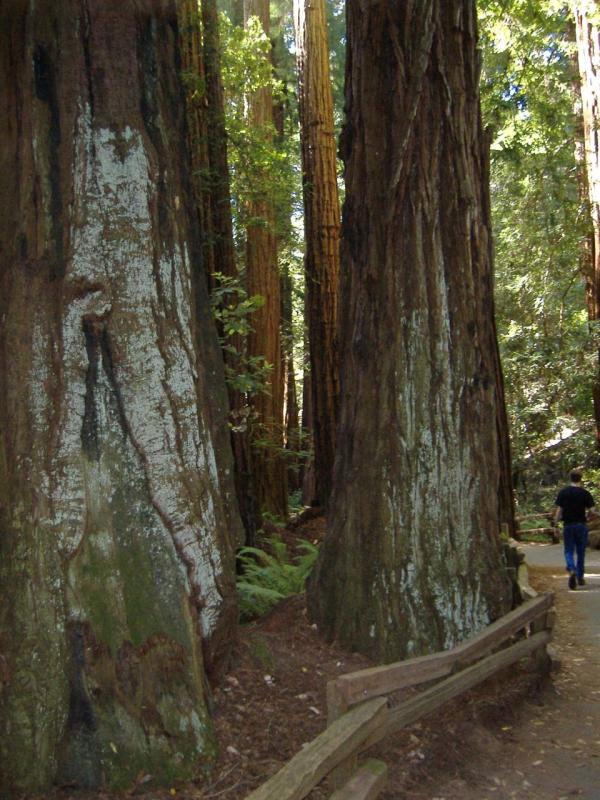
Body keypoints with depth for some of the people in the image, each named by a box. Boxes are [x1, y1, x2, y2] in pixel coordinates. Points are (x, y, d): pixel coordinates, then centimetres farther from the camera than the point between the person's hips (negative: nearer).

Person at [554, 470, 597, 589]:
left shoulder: (563, 492, -2)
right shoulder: (585, 493, -5)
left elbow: (559, 510, -5)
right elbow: (591, 510, -7)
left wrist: (556, 525, 0)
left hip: (568, 525, 0)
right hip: (581, 525, 0)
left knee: (569, 551, 6)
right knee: (581, 552, 12)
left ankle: (572, 570, -20)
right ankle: (580, 577, 19)